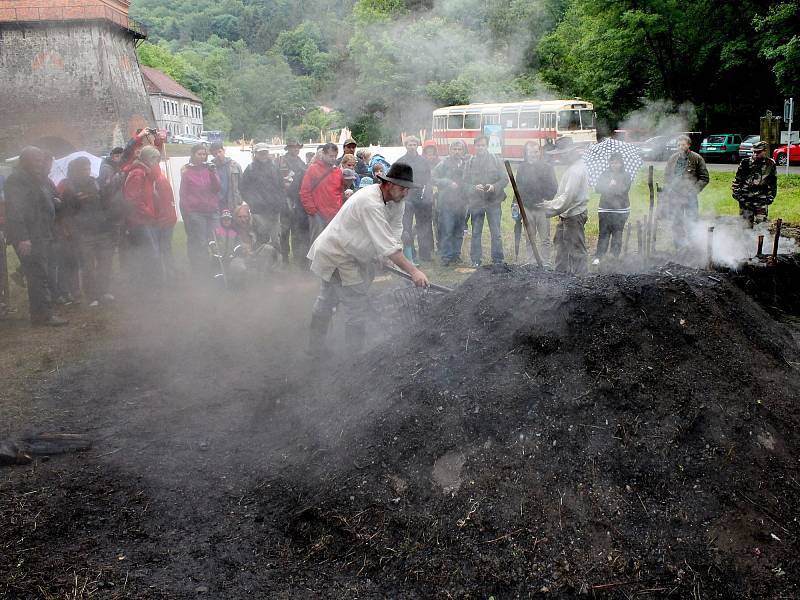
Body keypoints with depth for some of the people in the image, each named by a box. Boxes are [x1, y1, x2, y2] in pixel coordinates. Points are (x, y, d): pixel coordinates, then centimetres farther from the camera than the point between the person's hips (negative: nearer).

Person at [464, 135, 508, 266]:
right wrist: (474, 188, -17)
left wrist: (494, 187, -16)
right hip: (476, 202, 1)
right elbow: (465, 182, 2)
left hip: (493, 201, -1)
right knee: (476, 233, 8)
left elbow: (504, 179, 0)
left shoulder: (495, 160, 1)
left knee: (496, 233, 1)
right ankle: (475, 260, 16)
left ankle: (498, 260, 10)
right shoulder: (470, 162, 3)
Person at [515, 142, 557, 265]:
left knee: (545, 239, 0)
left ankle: (546, 263, 6)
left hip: (542, 207, -3)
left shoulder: (547, 167, 0)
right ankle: (530, 263, 17)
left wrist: (546, 200, -12)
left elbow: (554, 187, -2)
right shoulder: (522, 168, 9)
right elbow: (518, 188, 12)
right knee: (530, 239, 10)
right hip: (527, 208, 3)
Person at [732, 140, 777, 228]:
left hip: (761, 200, 0)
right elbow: (737, 180, 7)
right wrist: (736, 193, 0)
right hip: (745, 199, 0)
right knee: (746, 224, 5)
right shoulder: (745, 163, 2)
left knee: (761, 223, -6)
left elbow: (773, 184, 12)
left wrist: (770, 197, 7)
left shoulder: (770, 164, 5)